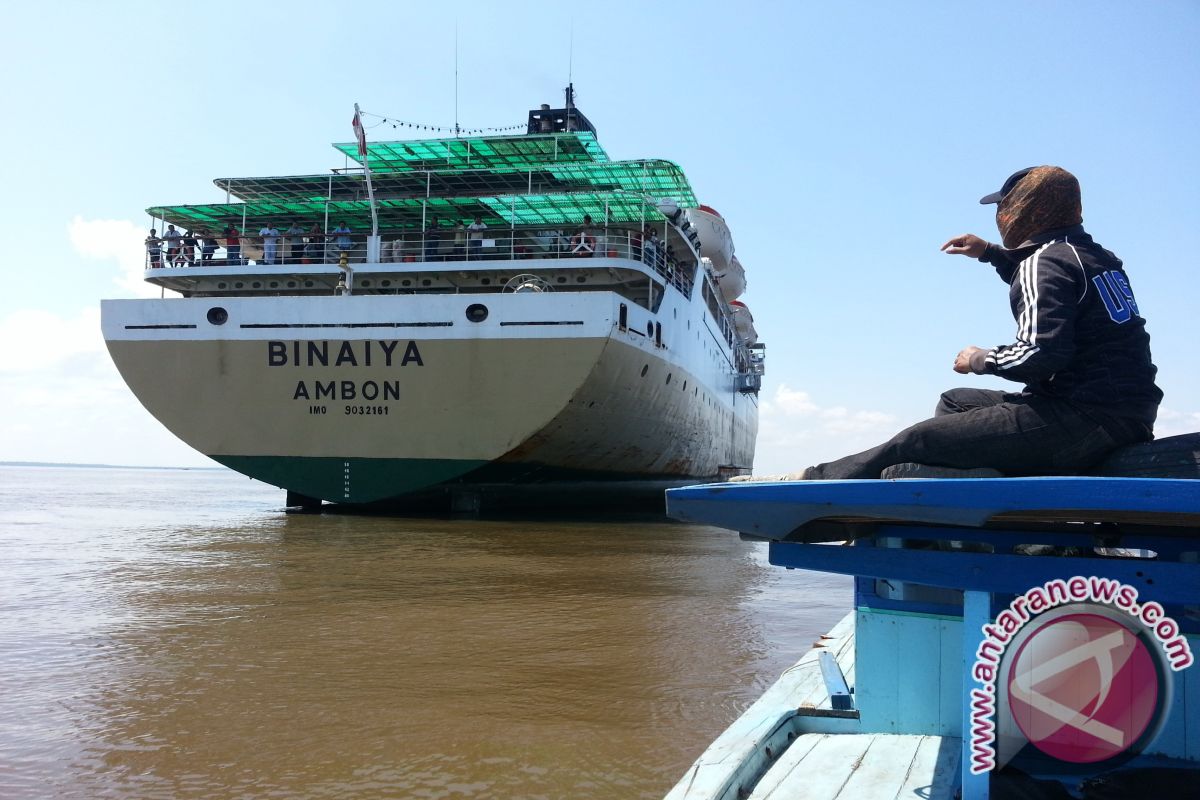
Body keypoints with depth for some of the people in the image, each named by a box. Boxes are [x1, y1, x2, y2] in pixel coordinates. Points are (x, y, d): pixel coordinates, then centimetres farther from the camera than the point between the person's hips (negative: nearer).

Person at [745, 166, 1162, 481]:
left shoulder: (1043, 260, -12)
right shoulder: (1095, 254, 17)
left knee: (911, 444, -9)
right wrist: (991, 254, 30)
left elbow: (1040, 352, -24)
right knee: (955, 402, 24)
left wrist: (982, 360, -6)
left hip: (1082, 419, -10)